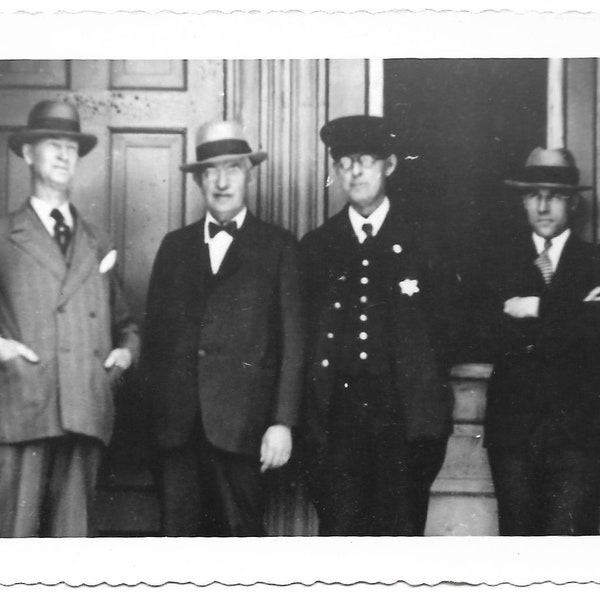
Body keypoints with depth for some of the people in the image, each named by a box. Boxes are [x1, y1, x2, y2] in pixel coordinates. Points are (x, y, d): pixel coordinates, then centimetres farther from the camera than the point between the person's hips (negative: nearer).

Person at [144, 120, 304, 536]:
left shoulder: (278, 246, 6)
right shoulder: (175, 246, 16)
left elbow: (292, 341, 1)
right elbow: (155, 331, 14)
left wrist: (282, 422, -6)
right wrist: (151, 411, 4)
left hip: (240, 423, -3)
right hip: (177, 422, 3)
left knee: (242, 535, -2)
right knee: (179, 537, 2)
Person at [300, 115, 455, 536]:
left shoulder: (423, 246, 6)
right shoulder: (315, 247, 10)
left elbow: (443, 334, 4)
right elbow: (302, 337, 9)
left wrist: (435, 420, -3)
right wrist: (309, 421, 2)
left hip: (405, 425, -1)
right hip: (334, 425, 1)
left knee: (401, 533, 2)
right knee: (337, 535, 0)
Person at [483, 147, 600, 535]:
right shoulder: (502, 260, 9)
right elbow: (500, 337, -5)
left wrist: (537, 311, -8)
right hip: (514, 426, 1)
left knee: (567, 547, -6)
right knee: (518, 534, 7)